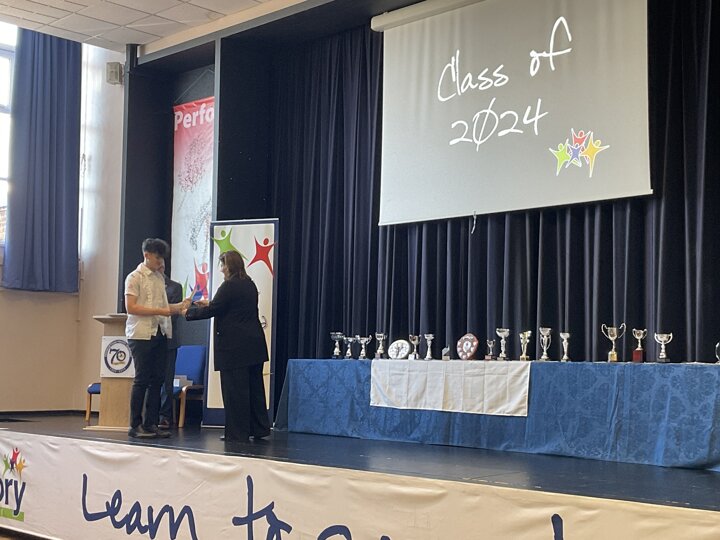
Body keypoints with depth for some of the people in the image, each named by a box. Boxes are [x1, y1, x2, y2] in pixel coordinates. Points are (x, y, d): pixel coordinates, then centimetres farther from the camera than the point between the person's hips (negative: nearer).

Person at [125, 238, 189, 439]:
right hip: (141, 334, -7)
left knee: (157, 379, 6)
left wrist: (180, 306, 3)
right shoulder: (135, 277, -4)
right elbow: (130, 308, -13)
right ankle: (135, 426, 3)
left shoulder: (159, 278, 16)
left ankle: (151, 424, 12)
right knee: (142, 379, -4)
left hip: (160, 333, 7)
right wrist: (159, 311, -17)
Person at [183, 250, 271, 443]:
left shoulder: (229, 286, -13)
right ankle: (259, 429, 18)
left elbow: (212, 311, -12)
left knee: (235, 391, -2)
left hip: (234, 347, -9)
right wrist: (210, 304, 28)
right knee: (254, 387, 13)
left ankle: (237, 433, 2)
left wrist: (188, 312, 2)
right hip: (254, 346, 9)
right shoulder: (249, 285, 13)